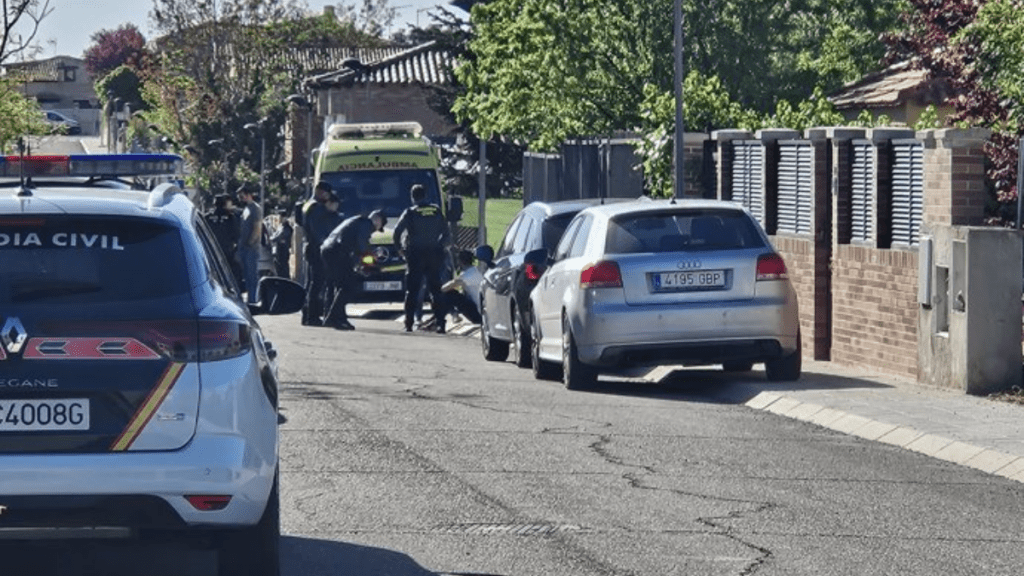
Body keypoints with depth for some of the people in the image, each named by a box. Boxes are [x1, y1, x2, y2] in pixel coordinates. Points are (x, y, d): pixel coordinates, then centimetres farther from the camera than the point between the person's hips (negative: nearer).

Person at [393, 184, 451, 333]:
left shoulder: (410, 212, -4)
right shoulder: (436, 211, 6)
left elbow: (398, 230, -12)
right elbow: (447, 233, 9)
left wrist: (399, 248, 1)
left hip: (416, 255, -3)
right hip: (434, 255, 3)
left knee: (412, 291, 2)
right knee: (436, 290, 8)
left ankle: (409, 324, -4)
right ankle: (441, 324, 1)